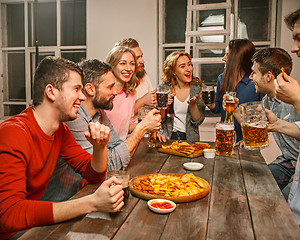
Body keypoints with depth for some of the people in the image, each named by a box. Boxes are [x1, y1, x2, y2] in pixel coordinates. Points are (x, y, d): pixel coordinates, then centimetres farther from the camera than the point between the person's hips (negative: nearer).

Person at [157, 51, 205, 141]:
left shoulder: (197, 88, -1)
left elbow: (198, 121, 0)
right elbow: (159, 119, 3)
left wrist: (192, 105, -17)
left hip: (190, 138, 0)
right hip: (168, 137, 1)